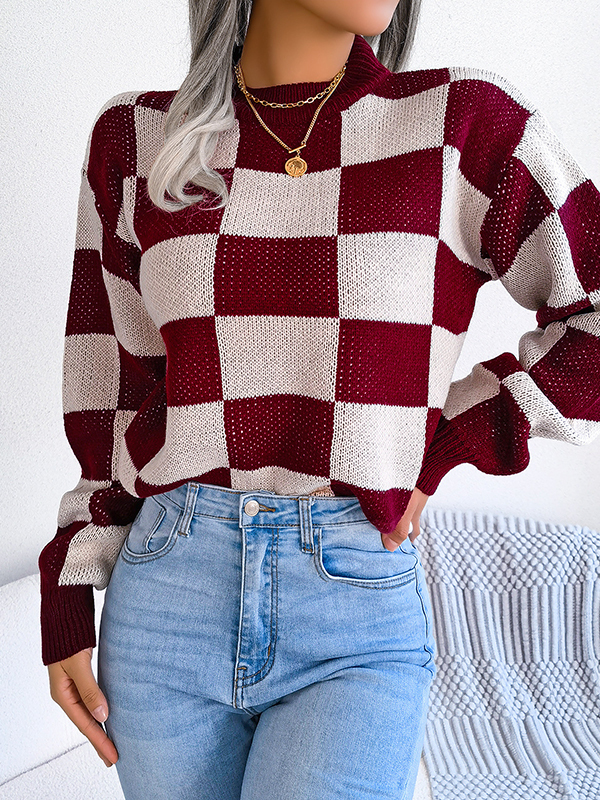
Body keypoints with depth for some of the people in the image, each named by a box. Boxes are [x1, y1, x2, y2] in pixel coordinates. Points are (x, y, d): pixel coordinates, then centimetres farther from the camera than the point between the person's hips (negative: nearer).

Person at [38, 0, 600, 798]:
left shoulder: (464, 120, -2)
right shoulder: (137, 138, 5)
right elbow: (114, 390, 8)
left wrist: (444, 443, -4)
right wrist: (66, 607, 7)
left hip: (362, 619, -2)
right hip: (166, 603, 3)